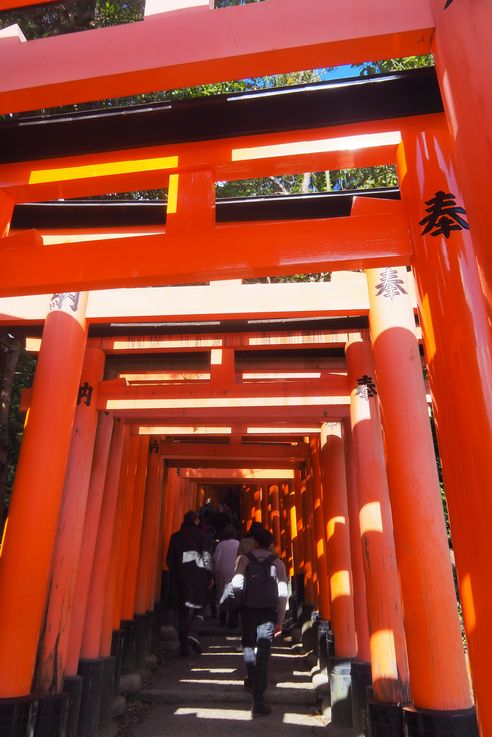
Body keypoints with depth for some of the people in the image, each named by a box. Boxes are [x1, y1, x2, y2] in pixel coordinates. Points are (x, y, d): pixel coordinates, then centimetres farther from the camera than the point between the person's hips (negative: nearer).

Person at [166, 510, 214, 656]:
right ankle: (193, 634, -15)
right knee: (198, 608, 7)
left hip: (180, 576, 3)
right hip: (198, 575, -3)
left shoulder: (175, 536, 6)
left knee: (183, 611, 11)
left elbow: (170, 559, 8)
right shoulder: (199, 534, -3)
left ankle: (184, 646, 11)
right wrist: (211, 575, -1)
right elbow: (207, 556, -7)